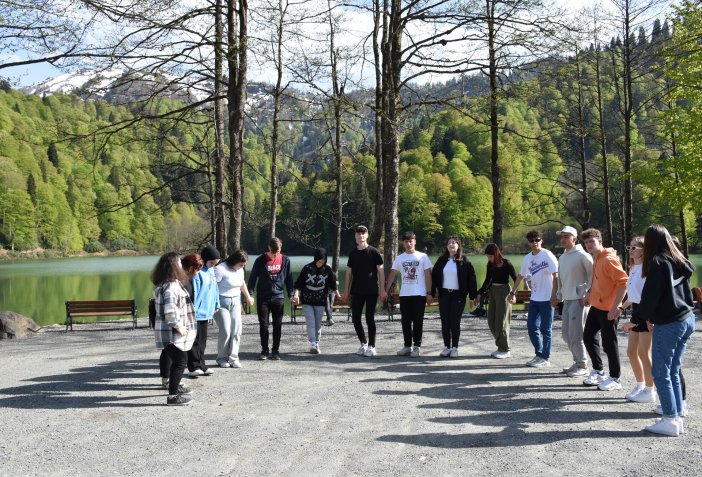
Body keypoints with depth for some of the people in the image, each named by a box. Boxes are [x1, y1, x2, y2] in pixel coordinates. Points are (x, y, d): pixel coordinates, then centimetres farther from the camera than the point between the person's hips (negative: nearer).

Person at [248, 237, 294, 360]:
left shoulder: (285, 260, 2)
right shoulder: (261, 260, -4)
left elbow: (289, 278, 9)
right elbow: (253, 277, 0)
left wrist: (291, 294, 4)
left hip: (278, 298, 1)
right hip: (263, 298, -1)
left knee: (277, 325, 4)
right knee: (263, 325, 2)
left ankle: (276, 351, 14)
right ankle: (264, 350, 13)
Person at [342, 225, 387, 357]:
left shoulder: (373, 252, -3)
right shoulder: (353, 253, 9)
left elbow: (381, 271, -2)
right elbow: (349, 273, 13)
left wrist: (382, 290, -7)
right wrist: (346, 291, 9)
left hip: (371, 291, -4)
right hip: (356, 291, 4)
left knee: (370, 318, -3)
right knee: (355, 318, 4)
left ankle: (371, 346, 8)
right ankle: (363, 343, 22)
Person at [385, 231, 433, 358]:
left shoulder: (422, 257, 1)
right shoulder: (399, 258, 9)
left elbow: (428, 275, 0)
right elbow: (392, 275, 9)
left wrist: (429, 293, -6)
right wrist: (387, 291, 0)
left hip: (419, 294, -3)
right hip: (404, 295, 3)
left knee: (418, 322, 0)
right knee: (405, 321, 6)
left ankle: (417, 346, 7)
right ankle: (407, 346, 15)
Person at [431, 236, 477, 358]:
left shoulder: (464, 261, -2)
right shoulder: (442, 260, 7)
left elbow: (471, 277, -4)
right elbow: (434, 275, 8)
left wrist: (472, 295, -8)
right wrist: (433, 292, 0)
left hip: (458, 295, -3)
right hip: (444, 294, 3)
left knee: (455, 322, -1)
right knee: (445, 322, 5)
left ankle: (455, 348, 8)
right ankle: (447, 347, 14)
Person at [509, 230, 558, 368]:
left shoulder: (547, 255, -10)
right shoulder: (528, 258, 10)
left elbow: (556, 275, -14)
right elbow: (520, 276, 20)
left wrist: (554, 295, -20)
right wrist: (513, 292, 22)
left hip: (547, 298, -7)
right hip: (534, 298, 7)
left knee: (545, 329, 1)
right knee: (531, 327, 9)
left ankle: (545, 358, 10)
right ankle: (539, 354, 21)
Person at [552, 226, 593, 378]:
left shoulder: (582, 255, -10)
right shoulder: (562, 258, 15)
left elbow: (593, 274, -10)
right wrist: (558, 297, 19)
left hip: (579, 300, -8)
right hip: (567, 300, 8)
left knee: (576, 335, -6)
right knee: (566, 333, 12)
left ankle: (583, 366, 7)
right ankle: (577, 362, 25)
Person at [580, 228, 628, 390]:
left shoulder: (609, 259, -18)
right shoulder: (596, 259, 10)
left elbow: (623, 282, -24)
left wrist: (615, 306, -26)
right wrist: (589, 295, 18)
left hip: (608, 309, -9)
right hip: (595, 306, 9)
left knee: (609, 343, 0)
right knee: (588, 337, 15)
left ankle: (615, 379, 15)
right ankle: (598, 371, 30)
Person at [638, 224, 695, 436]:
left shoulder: (658, 263, -13)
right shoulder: (680, 261, 11)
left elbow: (650, 294, -13)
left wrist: (646, 315, 2)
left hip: (668, 324, -8)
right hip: (687, 319, 8)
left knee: (661, 373, 0)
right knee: (673, 372, 15)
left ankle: (670, 420, 1)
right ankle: (678, 417, 18)